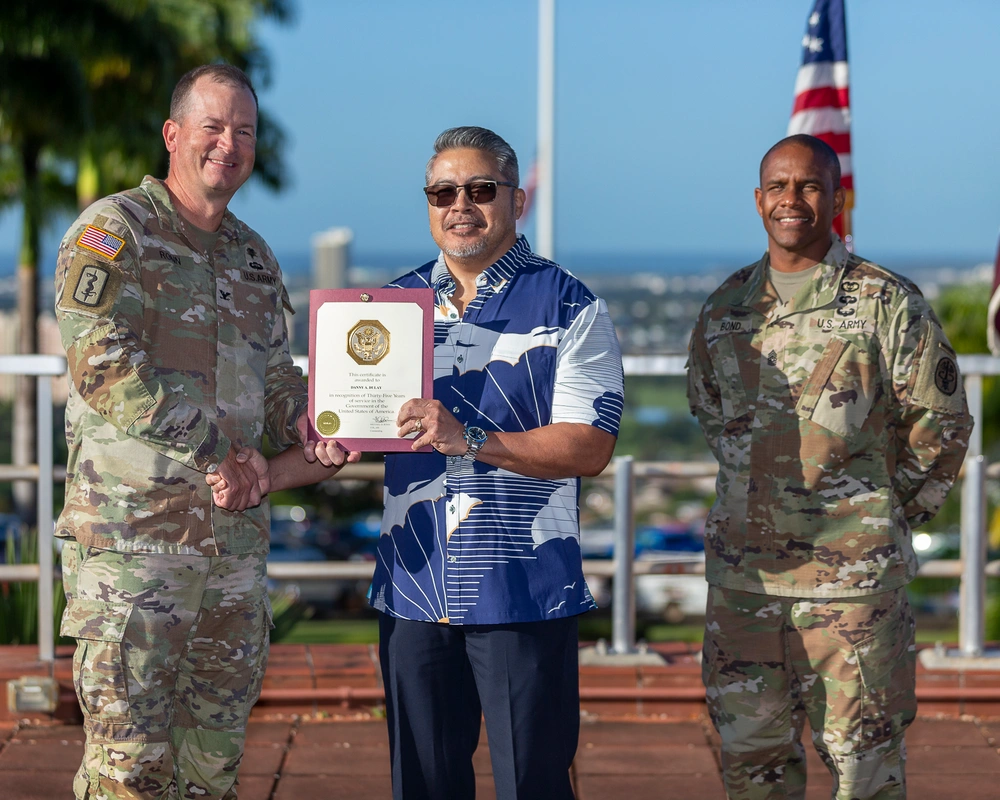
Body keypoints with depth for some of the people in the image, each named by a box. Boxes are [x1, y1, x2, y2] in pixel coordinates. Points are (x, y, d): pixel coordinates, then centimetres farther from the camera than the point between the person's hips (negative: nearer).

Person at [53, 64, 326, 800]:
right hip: (134, 528, -7)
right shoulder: (112, 232, -5)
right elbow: (103, 364, -17)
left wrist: (303, 419, 2)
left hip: (236, 531, 7)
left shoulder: (254, 257, 17)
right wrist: (212, 451, -19)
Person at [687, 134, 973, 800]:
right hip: (741, 574, 4)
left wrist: (887, 519, 6)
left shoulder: (889, 305, -5)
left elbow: (940, 427, 1)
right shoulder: (726, 309, 8)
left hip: (853, 575, -4)